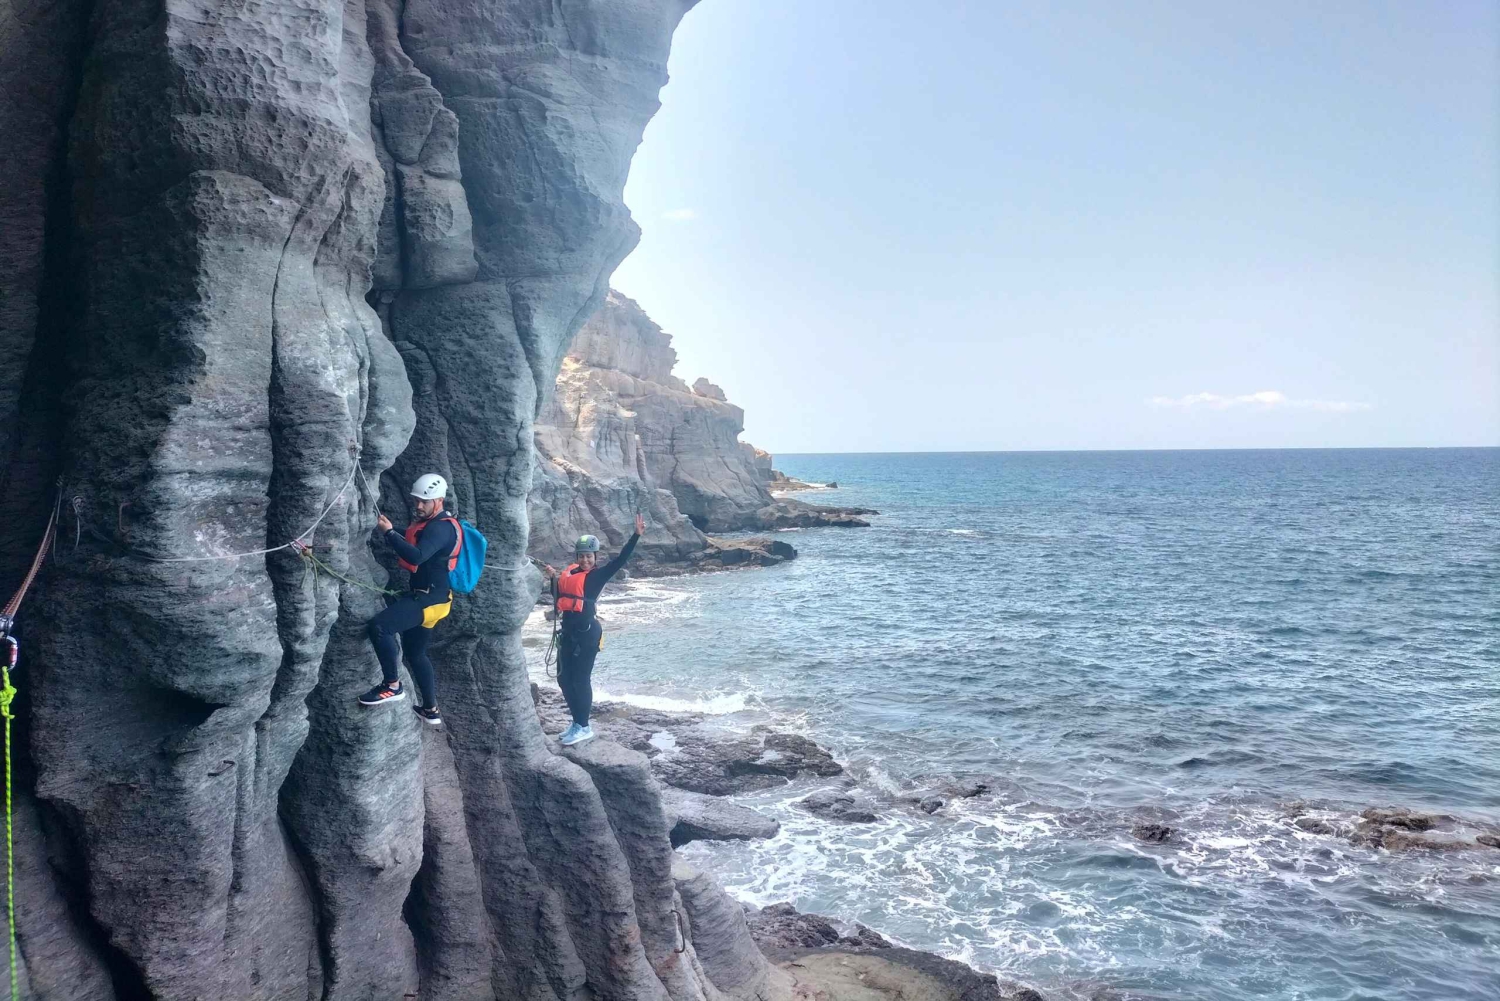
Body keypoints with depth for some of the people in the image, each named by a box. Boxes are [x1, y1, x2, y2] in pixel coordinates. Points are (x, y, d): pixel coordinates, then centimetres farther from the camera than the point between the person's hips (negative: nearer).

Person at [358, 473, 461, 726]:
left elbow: (416, 556, -32)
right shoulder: (428, 523, 17)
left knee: (379, 626, -25)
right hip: (422, 596, 11)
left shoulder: (442, 527, -17)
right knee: (415, 652, 19)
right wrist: (389, 532, 4)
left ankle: (392, 686, -15)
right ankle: (431, 709, 29)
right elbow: (408, 546, 21)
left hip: (428, 599, -11)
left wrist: (389, 532, -26)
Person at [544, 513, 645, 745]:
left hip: (587, 632, -7)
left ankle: (584, 727, 12)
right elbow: (558, 597, 21)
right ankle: (577, 723, 27)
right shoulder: (569, 573, 11)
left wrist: (636, 535, -24)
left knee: (581, 680, -1)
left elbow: (621, 560, -17)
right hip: (567, 631, 7)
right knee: (564, 678, 13)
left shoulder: (598, 575, -6)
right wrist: (553, 579, 6)